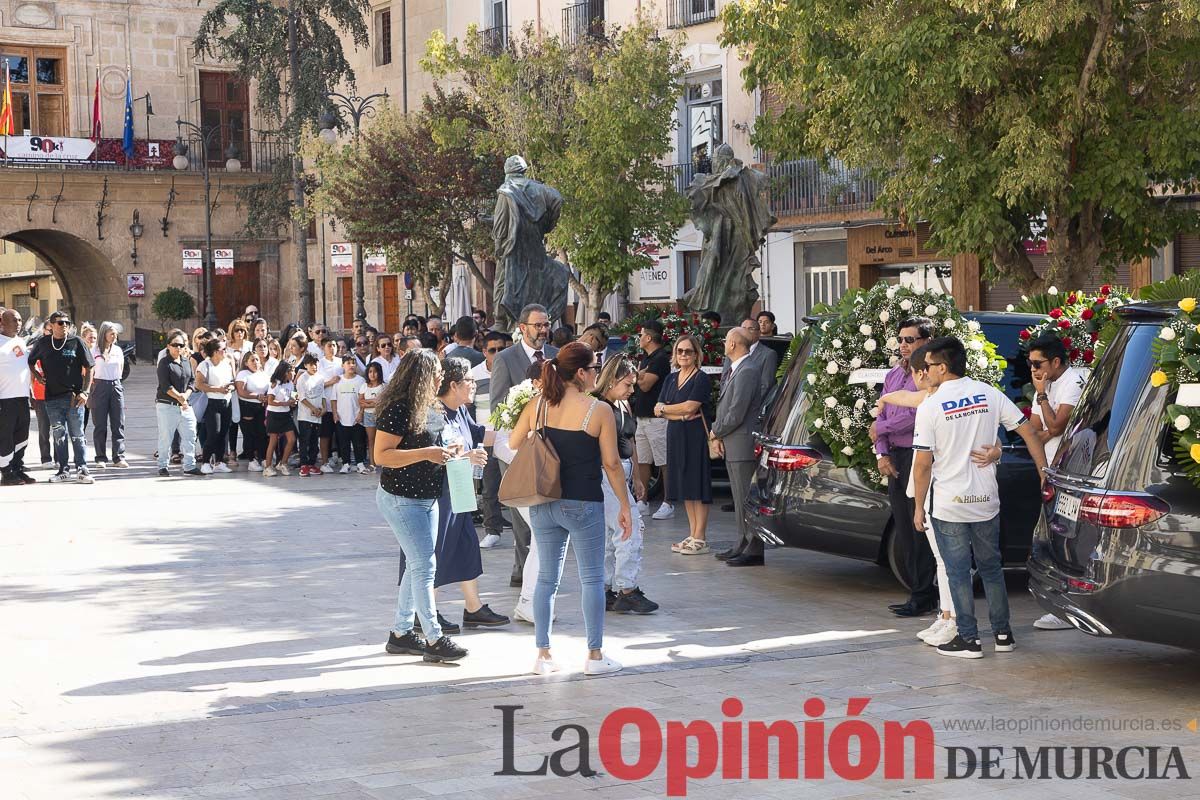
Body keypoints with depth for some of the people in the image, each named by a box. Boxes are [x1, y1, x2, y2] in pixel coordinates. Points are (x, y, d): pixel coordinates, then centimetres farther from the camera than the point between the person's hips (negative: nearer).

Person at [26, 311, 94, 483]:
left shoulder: (76, 342, 0)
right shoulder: (43, 343, 7)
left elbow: (88, 368, 1)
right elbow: (30, 361, 23)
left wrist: (84, 392, -8)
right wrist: (37, 375, 6)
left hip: (74, 396, -2)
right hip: (52, 397, 2)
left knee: (77, 435, 1)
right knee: (59, 436, 7)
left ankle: (82, 469, 6)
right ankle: (63, 470, 14)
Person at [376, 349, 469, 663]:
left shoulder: (429, 408, 10)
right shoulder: (398, 410, -18)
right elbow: (381, 455, -22)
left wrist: (445, 452, 5)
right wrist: (426, 454, -26)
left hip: (427, 498, 10)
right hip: (401, 499, -10)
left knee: (418, 566, 13)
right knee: (424, 566, -8)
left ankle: (400, 632, 22)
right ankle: (434, 639, -3)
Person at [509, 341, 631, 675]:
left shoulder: (537, 406, 1)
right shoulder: (599, 411, -11)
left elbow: (513, 444, 12)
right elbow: (611, 464, -8)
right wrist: (624, 506, 1)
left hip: (543, 503, 4)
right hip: (583, 504, -4)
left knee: (547, 578, 12)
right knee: (591, 578, 7)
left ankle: (543, 655, 15)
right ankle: (595, 655, 12)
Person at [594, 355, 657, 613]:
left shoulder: (624, 407, 16)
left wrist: (636, 476, 22)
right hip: (606, 473, -9)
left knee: (609, 536, 11)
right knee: (630, 531, -10)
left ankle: (605, 592, 15)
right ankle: (627, 592, -6)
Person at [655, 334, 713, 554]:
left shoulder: (702, 379, -7)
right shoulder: (671, 379, 14)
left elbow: (690, 406, -16)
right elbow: (658, 410, 5)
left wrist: (664, 408, -2)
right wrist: (681, 415, -11)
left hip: (696, 437, -7)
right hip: (676, 436, 7)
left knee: (698, 486, -5)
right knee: (685, 486, 10)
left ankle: (700, 538, -3)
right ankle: (692, 535, 17)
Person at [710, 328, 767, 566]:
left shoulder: (746, 372, -16)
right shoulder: (735, 371, 16)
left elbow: (736, 414, -20)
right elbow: (724, 406, 19)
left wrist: (716, 432, -6)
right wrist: (718, 434, 6)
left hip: (743, 445, -10)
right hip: (733, 447, 10)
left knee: (746, 498, -8)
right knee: (740, 498, 15)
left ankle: (754, 551, -5)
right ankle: (743, 545, 23)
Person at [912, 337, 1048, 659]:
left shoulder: (930, 407, -13)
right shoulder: (989, 394, 0)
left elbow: (923, 464, -12)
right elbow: (1028, 431, 0)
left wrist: (919, 507, -3)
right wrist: (1043, 471, 8)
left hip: (949, 505, -4)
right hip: (987, 500, 4)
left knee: (958, 573, 5)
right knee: (991, 567, 17)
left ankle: (969, 639, 6)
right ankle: (1003, 634, 21)